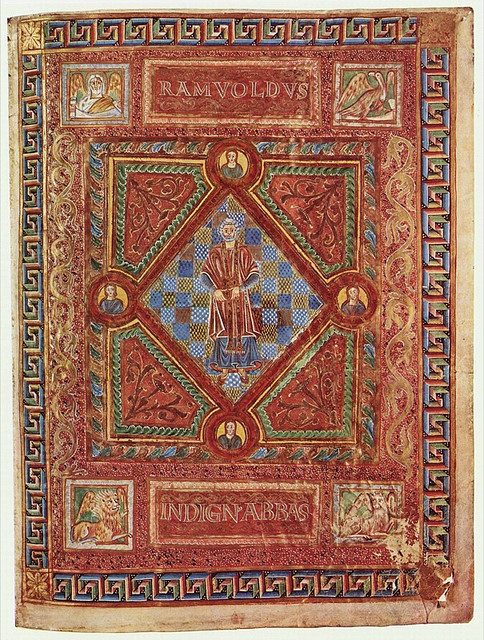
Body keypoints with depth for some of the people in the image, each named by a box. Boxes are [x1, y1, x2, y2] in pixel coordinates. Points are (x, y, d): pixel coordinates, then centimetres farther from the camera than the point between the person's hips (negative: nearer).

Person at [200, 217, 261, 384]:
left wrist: (240, 287, -15)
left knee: (242, 331, -2)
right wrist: (214, 290, -16)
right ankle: (224, 369, 7)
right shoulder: (214, 253, 5)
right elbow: (204, 276, 1)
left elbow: (255, 276, 0)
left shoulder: (244, 252, 4)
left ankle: (242, 368, 7)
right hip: (221, 298, 0)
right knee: (223, 333, -1)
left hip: (240, 298, 0)